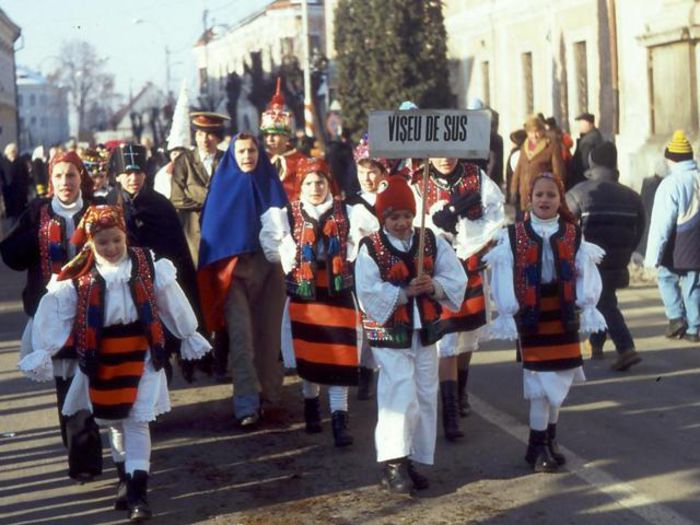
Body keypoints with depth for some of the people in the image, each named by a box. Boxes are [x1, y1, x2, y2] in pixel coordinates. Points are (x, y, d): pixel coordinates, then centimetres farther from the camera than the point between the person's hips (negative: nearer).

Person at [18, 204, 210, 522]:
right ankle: (126, 479, 32)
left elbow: (171, 302, 5)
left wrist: (189, 337, 12)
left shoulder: (147, 266, -4)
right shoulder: (79, 278, -4)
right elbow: (56, 312, -9)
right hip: (101, 358, 2)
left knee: (137, 421, -6)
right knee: (113, 421, 14)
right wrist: (42, 351, -18)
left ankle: (138, 491, -6)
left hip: (139, 354, -2)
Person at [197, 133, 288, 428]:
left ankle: (268, 391, 19)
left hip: (269, 267, 2)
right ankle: (247, 405, -13)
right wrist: (219, 268, -3)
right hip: (234, 269, -2)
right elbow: (212, 228, 4)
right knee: (241, 337, -9)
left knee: (268, 333, 5)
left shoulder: (271, 182, 7)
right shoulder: (223, 185, 3)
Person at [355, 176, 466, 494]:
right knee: (400, 395, -13)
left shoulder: (432, 242, 4)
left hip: (425, 333, 5)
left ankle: (412, 461, 22)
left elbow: (456, 280, 0)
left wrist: (434, 286, -19)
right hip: (389, 334, -5)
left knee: (426, 396, 10)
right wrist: (404, 292, -24)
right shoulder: (371, 249, -8)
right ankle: (393, 463, -7)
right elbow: (368, 294, -16)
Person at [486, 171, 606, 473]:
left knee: (558, 380, 11)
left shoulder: (572, 235, 3)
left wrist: (587, 307, -4)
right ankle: (538, 448, 4)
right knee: (540, 383, -5)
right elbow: (505, 277, -6)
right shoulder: (514, 236, -5)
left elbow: (584, 273, 3)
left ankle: (550, 440, 27)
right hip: (531, 317, -3)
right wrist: (508, 312, -9)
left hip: (563, 315, 3)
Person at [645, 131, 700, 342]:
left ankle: (676, 317, 5)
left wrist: (653, 255, -13)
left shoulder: (671, 184, -17)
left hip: (678, 244, -5)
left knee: (666, 278, 17)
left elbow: (661, 224, -17)